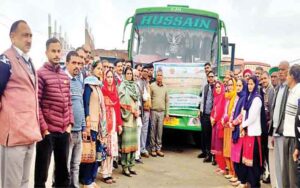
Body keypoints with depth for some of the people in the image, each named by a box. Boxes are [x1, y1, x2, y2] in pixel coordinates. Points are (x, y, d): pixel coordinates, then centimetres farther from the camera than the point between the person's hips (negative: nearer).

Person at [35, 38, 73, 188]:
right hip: (47, 131, -6)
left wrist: (70, 123, 5)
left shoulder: (65, 76, 12)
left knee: (63, 169, 16)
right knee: (42, 171, 2)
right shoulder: (40, 74, -7)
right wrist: (44, 128, -14)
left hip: (64, 131, 6)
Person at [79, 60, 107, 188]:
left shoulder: (98, 85, 16)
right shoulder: (89, 84, -7)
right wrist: (87, 124, -19)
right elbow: (85, 104, -13)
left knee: (97, 152, 9)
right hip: (91, 123, -8)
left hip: (99, 123, 8)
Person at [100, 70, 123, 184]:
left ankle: (109, 172, 18)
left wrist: (119, 123, 10)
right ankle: (105, 174, 5)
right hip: (105, 121, -6)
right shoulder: (102, 90, -8)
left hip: (114, 121, 6)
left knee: (112, 147, 9)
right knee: (106, 147, -3)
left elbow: (117, 107, 12)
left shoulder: (114, 90, 12)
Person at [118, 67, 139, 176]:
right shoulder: (122, 86, -3)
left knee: (133, 141, 7)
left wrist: (137, 112, 2)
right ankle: (125, 167, -2)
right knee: (126, 141, -8)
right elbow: (121, 102, -10)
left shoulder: (134, 86, 16)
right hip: (126, 117, -6)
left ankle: (130, 165, 14)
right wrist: (131, 110, -9)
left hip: (134, 117, 6)